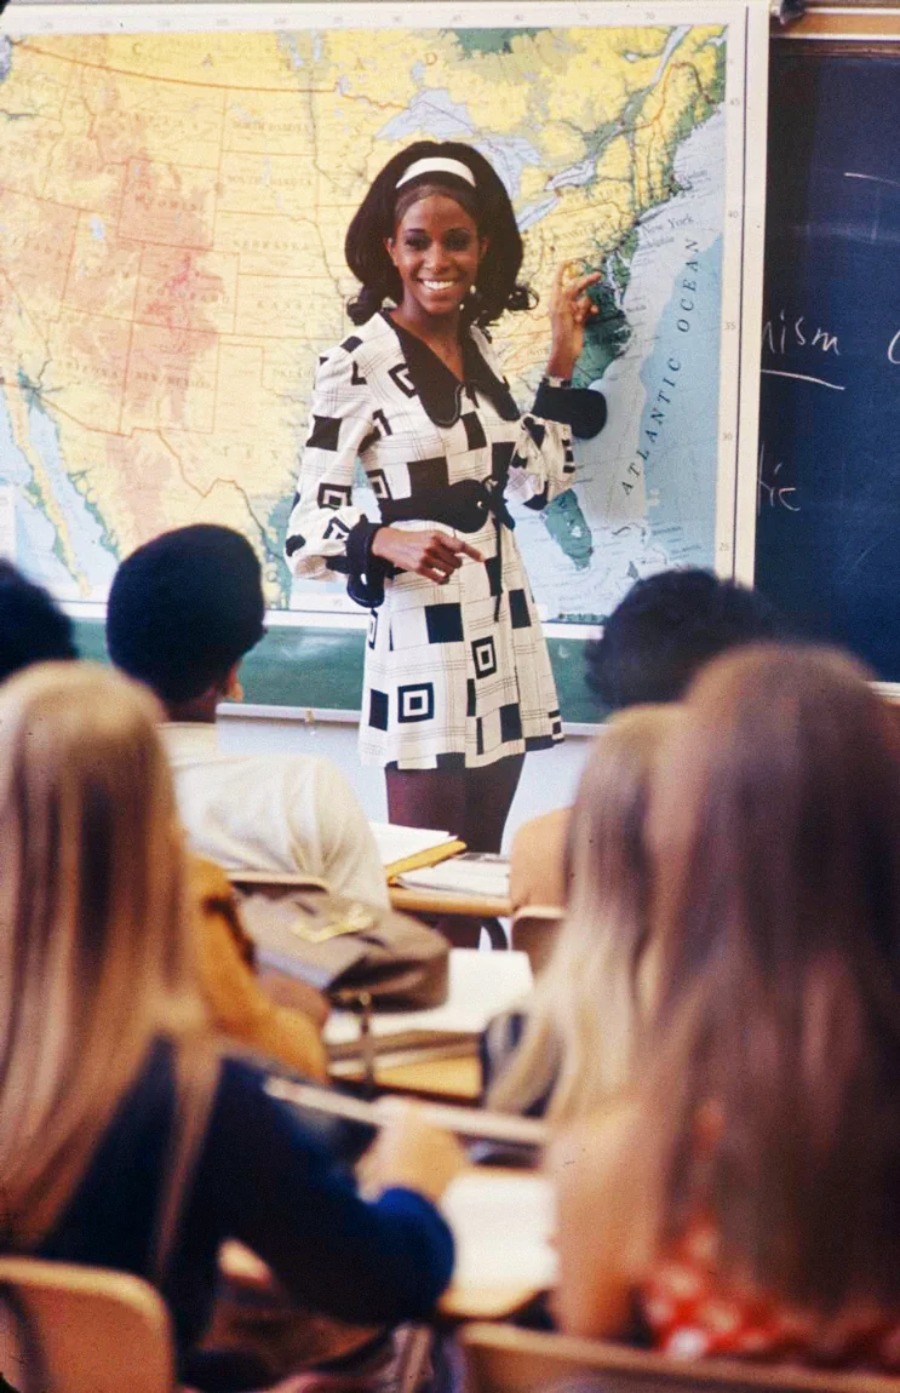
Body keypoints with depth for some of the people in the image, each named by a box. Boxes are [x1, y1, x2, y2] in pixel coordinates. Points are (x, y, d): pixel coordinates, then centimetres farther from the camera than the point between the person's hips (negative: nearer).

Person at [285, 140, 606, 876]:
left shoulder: (479, 348, 11)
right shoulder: (358, 364, -10)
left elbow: (537, 479, 20)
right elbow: (310, 527, -11)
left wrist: (562, 365, 15)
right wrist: (388, 543, -29)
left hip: (503, 635, 7)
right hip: (422, 641, -7)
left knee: (481, 870, 11)